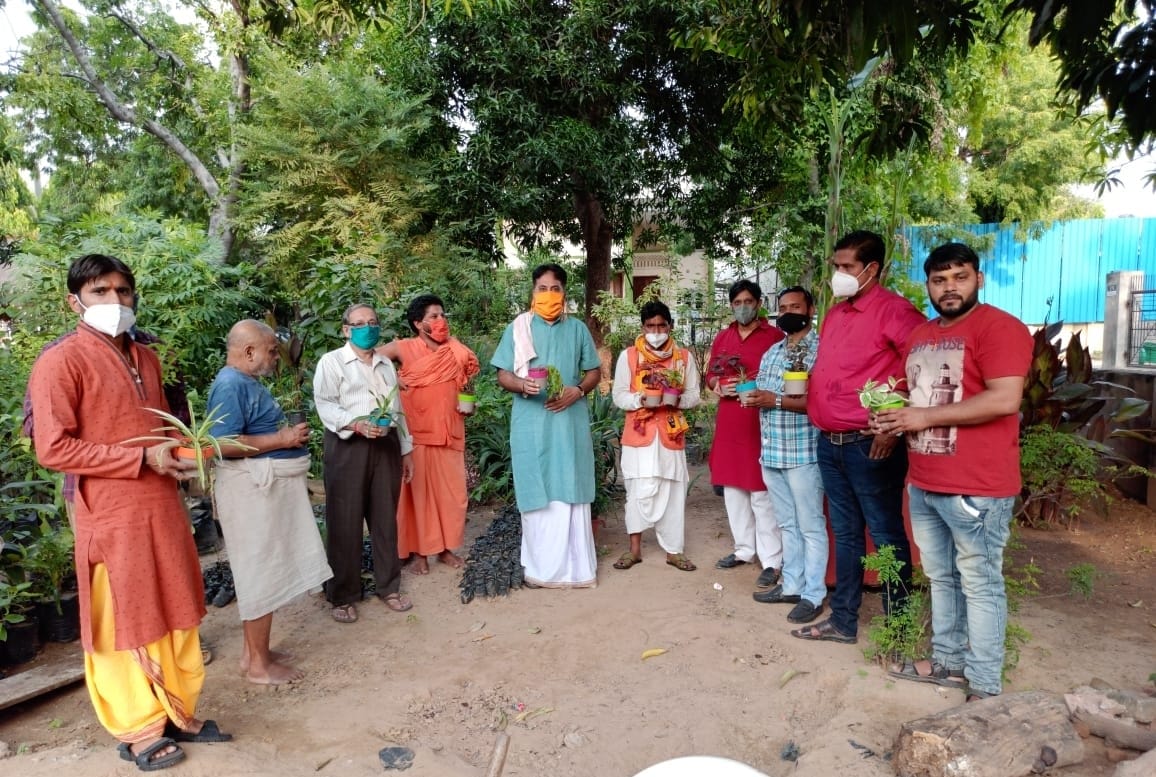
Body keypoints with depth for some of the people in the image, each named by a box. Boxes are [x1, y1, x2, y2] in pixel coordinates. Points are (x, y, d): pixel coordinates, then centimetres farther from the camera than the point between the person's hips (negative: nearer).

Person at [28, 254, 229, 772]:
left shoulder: (146, 359, 13)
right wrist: (142, 458, -19)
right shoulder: (61, 361, -10)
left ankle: (179, 714, 31)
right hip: (113, 519, -7)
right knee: (124, 626, 8)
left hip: (164, 509, 7)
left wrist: (178, 452, 4)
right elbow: (52, 448, -16)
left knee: (177, 617, 15)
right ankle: (139, 731, 25)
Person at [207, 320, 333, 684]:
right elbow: (225, 444, -26)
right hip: (254, 489, -11)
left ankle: (253, 651, 30)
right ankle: (259, 664, 13)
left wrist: (287, 431, 11)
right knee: (261, 573, -1)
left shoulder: (247, 382, 15)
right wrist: (282, 440, -20)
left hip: (267, 486, 11)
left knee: (261, 572, 17)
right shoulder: (232, 385, -17)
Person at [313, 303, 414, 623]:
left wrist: (406, 449, 16)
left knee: (385, 519, 10)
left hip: (386, 446, 5)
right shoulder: (331, 362, 1)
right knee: (345, 523, 0)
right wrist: (357, 425, -26)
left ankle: (388, 587, 23)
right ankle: (342, 596, 12)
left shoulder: (386, 364, 19)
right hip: (347, 447, -5)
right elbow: (325, 405, -11)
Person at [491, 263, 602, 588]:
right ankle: (539, 565, 15)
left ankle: (575, 566, 14)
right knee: (536, 494, 3)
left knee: (571, 493, 4)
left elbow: (595, 372, 10)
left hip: (570, 422, 1)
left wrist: (576, 391, -9)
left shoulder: (577, 328, 9)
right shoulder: (517, 328, 4)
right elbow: (502, 375, 2)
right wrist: (522, 384, -20)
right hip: (531, 424, -1)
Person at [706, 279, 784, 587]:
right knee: (733, 490, 12)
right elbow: (710, 375, 19)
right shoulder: (722, 338, 14)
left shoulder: (774, 336, -3)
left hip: (760, 423, -6)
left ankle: (771, 561, 4)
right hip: (728, 423, 6)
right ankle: (744, 549, 26)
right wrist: (717, 386, -2)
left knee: (762, 495, -4)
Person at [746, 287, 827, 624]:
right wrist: (753, 395, -3)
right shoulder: (771, 353, 16)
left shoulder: (821, 349, -8)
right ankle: (791, 585, 26)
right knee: (787, 524, 16)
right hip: (771, 452, 7)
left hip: (804, 452, -7)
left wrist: (777, 400, -21)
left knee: (810, 527, 3)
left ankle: (813, 595, 12)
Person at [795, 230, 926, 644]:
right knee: (845, 535, 16)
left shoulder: (894, 310, -10)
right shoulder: (834, 315, 15)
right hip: (829, 443, 8)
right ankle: (842, 620, 27)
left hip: (870, 445, -8)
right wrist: (809, 398, 10)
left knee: (886, 536, 4)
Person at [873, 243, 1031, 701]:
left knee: (980, 584, 3)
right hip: (923, 483, 8)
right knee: (941, 578, 18)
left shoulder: (998, 327, -11)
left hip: (975, 487, -8)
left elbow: (1005, 400, -21)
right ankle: (948, 660, 33)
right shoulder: (920, 336, 15)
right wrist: (894, 420, 4)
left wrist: (925, 417, -18)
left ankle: (985, 687, 15)